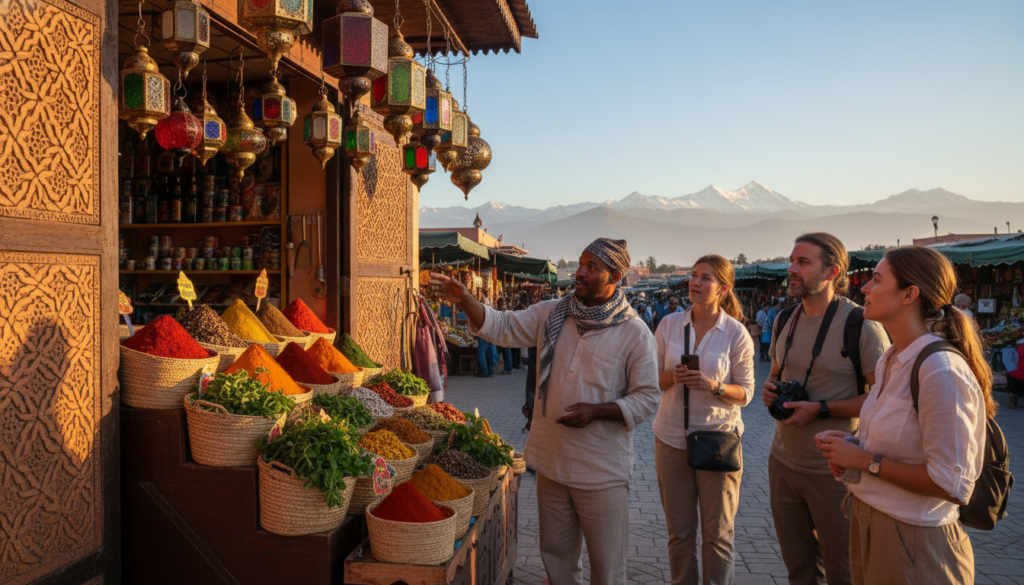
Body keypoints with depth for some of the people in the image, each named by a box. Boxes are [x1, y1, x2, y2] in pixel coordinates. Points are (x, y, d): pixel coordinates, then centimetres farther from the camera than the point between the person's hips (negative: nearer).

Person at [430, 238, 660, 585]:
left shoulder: (635, 333, -10)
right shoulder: (550, 315, 3)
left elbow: (647, 399, -8)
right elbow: (503, 328, 0)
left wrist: (596, 410, -21)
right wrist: (464, 299, -15)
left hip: (602, 473, -4)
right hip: (552, 462, 4)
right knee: (556, 556, 20)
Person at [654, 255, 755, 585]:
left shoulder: (736, 334, -5)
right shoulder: (669, 324, 1)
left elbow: (745, 393, -2)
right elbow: (653, 380, 7)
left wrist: (714, 386, -21)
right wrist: (672, 377, -15)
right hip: (672, 438, 2)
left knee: (717, 533, 9)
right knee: (679, 532, 13)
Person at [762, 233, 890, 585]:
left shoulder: (861, 324, -15)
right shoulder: (784, 320, 6)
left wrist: (821, 409, -22)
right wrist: (770, 389, -2)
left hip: (834, 472, -6)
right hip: (783, 461, 6)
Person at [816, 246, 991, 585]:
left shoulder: (942, 372, -24)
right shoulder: (891, 360, 6)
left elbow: (951, 485, -24)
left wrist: (865, 461, -20)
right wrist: (850, 443, 1)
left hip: (913, 540, -8)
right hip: (868, 519, 9)